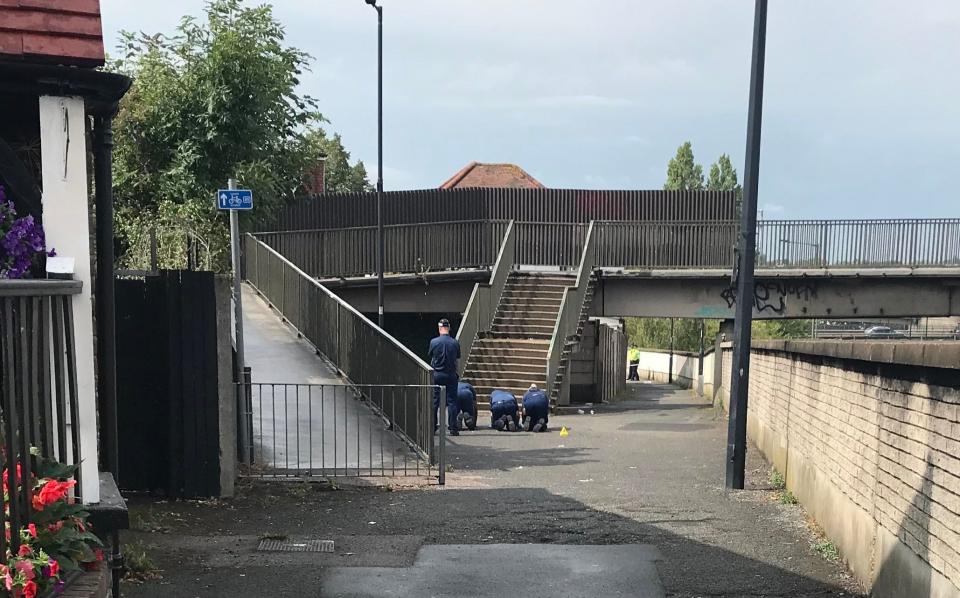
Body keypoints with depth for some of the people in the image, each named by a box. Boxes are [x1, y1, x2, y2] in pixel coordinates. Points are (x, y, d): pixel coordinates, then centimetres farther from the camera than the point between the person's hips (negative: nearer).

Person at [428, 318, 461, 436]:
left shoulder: (434, 342, -7)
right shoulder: (455, 343, -6)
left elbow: (430, 357, 6)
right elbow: (457, 358, 5)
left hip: (437, 374, 0)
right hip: (451, 375, 0)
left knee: (435, 401, 8)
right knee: (452, 401, 4)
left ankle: (432, 428, 12)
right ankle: (453, 428, 1)